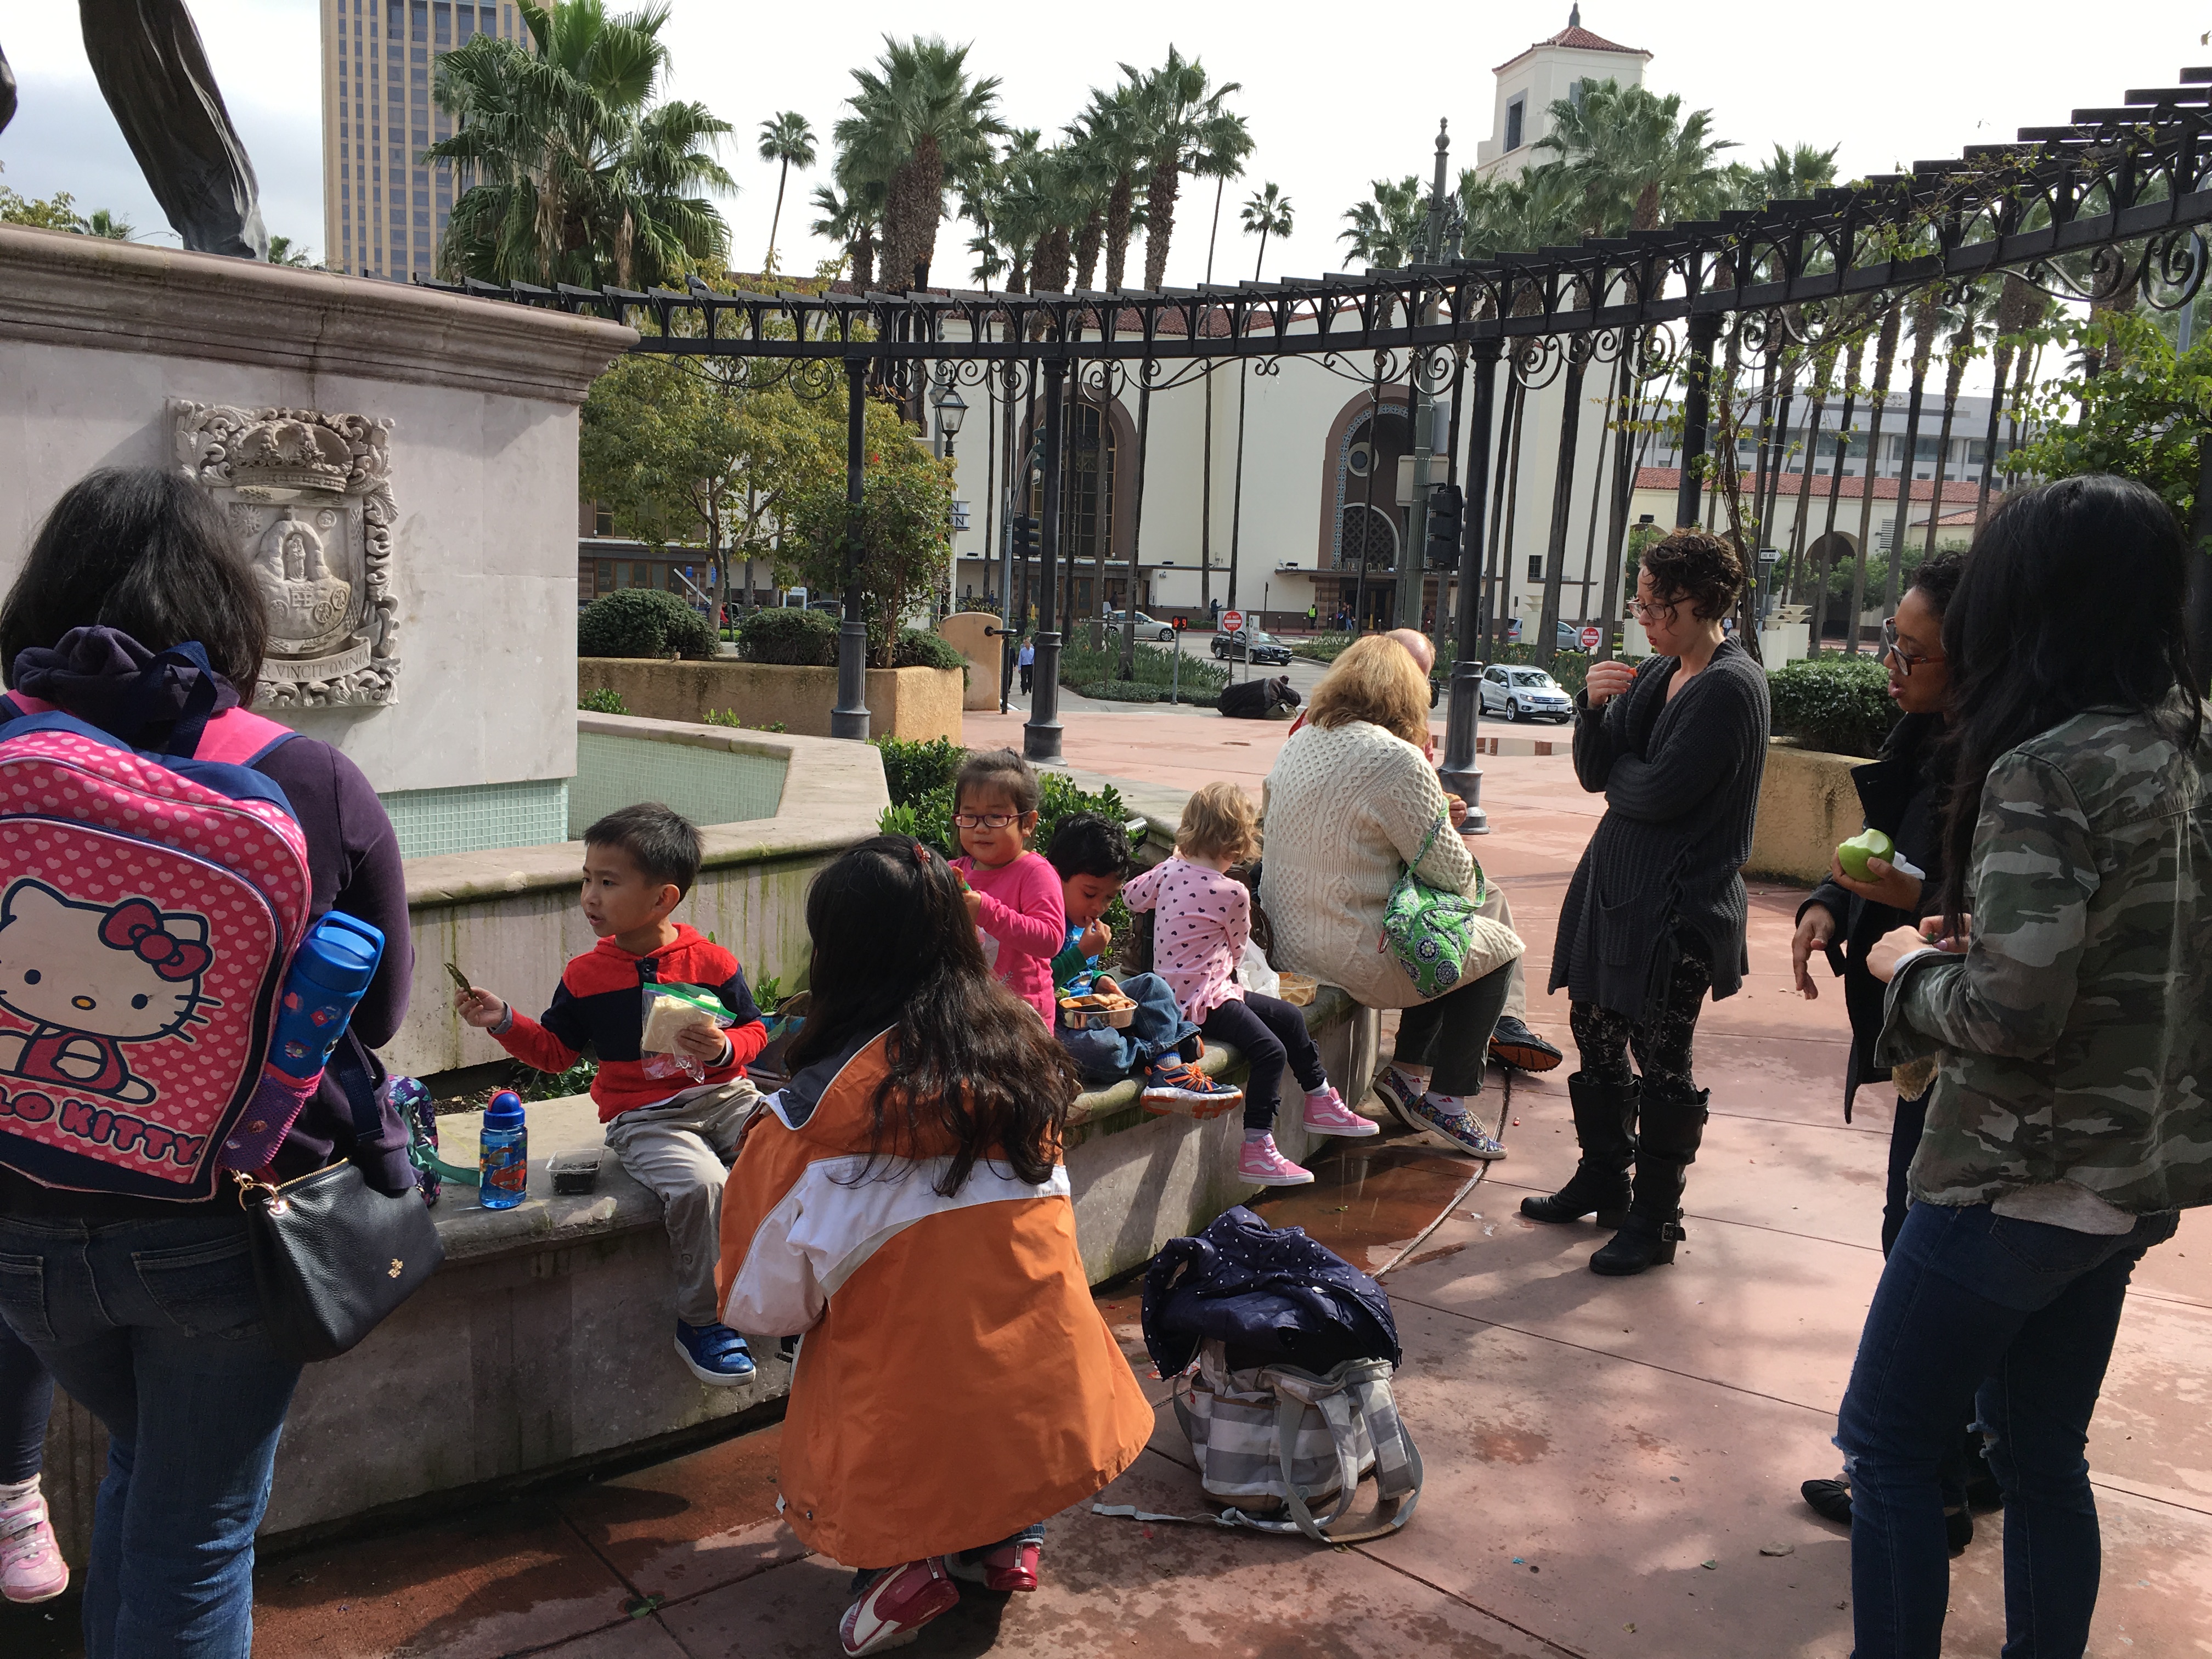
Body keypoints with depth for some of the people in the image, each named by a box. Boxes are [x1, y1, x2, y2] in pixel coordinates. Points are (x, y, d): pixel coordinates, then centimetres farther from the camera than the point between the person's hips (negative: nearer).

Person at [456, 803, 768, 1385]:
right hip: (642, 1117, -2)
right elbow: (556, 1050, 11)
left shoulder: (712, 962, 0)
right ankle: (700, 1322, -12)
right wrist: (505, 1022, -3)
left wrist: (724, 1049, -13)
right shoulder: (585, 976, 3)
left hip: (723, 1096, 2)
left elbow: (754, 1030, 8)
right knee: (699, 1184, -31)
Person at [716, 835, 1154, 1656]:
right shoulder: (1022, 1046, -3)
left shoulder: (829, 1096, -18)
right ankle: (1008, 1536, 19)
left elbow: (771, 1295, -9)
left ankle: (897, 1559, 6)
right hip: (1046, 1412, 4)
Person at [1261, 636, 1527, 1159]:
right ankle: (1447, 1103, 19)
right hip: (1352, 954, -9)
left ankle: (1407, 1070, 28)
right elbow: (1453, 873, -13)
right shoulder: (1397, 761, -20)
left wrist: (1433, 816, 14)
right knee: (1497, 945, 14)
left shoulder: (1299, 744, 5)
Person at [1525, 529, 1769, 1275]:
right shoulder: (1655, 674, 10)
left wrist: (1617, 768, 0)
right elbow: (1595, 774, 7)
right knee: (1594, 1027, 15)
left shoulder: (1730, 687, -15)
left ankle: (1654, 1221, 14)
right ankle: (1602, 1180, 33)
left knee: (1660, 1057, 0)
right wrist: (1594, 707, -9)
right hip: (1615, 879, 8)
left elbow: (1657, 793, -20)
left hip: (1677, 901, -8)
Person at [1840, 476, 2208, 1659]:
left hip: (2019, 1176, -8)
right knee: (2041, 1452, 20)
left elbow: (2011, 1013, -26)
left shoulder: (2043, 771, -20)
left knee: (1888, 1441, 6)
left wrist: (1913, 964, -7)